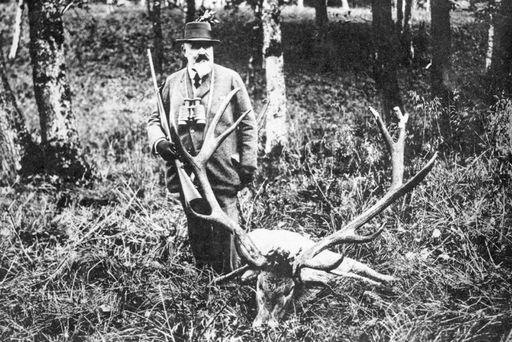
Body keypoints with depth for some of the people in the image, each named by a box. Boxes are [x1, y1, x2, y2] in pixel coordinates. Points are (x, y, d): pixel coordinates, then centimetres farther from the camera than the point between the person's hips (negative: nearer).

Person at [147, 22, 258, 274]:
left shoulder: (230, 79, 1)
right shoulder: (173, 83, 7)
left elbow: (248, 125, 2)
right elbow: (155, 119, 15)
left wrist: (248, 164, -2)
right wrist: (158, 142, -7)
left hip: (223, 173, -3)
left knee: (226, 233, -3)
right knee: (197, 233, 14)